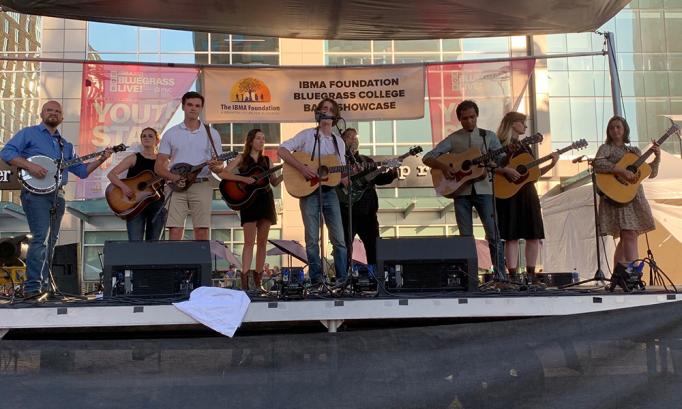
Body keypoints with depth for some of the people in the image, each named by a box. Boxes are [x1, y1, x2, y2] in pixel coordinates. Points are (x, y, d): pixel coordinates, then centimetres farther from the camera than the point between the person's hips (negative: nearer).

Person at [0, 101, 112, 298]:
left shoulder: (65, 145, 22)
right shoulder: (28, 133, 5)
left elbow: (81, 170, 20)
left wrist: (100, 160, 5)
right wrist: (30, 166, -20)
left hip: (58, 194, 7)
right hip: (35, 192, -7)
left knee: (51, 241, 8)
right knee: (41, 238, -18)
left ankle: (44, 285, 15)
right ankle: (32, 287, -16)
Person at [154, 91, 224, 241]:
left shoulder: (211, 133, 9)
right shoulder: (171, 133, 9)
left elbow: (220, 167, 9)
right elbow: (158, 166, 6)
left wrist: (214, 166, -16)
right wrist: (173, 177, -14)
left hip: (201, 186, 0)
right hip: (176, 186, 0)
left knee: (201, 231, -4)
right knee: (175, 231, -8)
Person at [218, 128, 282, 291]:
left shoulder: (267, 160, 14)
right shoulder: (241, 158, 5)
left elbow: (274, 182, 13)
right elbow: (223, 174, -6)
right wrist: (243, 178, -17)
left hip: (265, 200, 4)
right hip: (248, 200, -3)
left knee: (262, 241, 3)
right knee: (249, 241, -11)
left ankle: (258, 279, 7)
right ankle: (245, 278, -11)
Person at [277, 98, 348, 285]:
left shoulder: (339, 141, 15)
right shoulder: (307, 134, 1)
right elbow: (282, 150, -8)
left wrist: (346, 179, -4)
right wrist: (302, 167, -18)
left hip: (330, 191, 4)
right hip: (308, 191, -4)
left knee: (339, 238, 1)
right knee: (312, 239, 0)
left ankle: (343, 278, 9)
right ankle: (316, 279, 8)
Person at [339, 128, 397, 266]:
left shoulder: (368, 161, 20)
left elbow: (378, 179, 11)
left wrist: (391, 173, -6)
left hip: (368, 209, 5)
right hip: (347, 209, -5)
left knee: (372, 244, 8)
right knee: (346, 246, -6)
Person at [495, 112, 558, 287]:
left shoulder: (525, 147, 19)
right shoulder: (500, 145, -2)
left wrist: (551, 164, 6)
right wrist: (506, 171, -23)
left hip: (528, 194, 7)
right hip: (509, 195, -7)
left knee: (534, 235, 4)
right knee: (512, 236, -7)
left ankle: (531, 275, 12)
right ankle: (513, 276, -4)